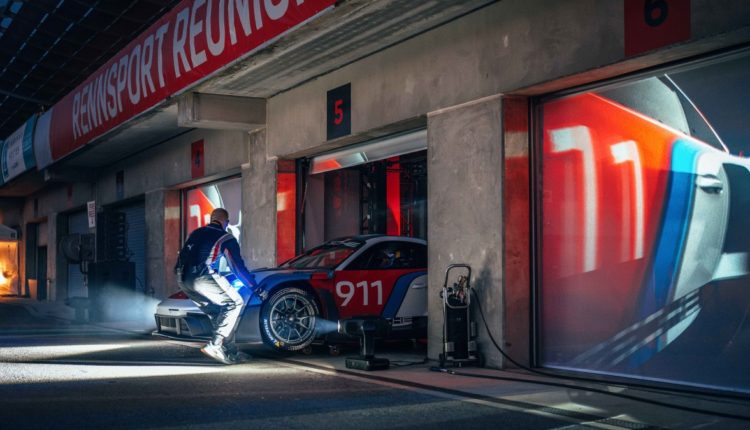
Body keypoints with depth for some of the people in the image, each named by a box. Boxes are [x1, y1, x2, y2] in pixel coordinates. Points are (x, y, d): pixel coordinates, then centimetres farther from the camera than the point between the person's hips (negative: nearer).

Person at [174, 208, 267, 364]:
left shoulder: (195, 233, 27)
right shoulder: (226, 238, 9)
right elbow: (239, 267, 8)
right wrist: (256, 289, 15)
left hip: (183, 279, 7)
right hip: (203, 277, -7)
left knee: (216, 312, 20)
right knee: (235, 303, 4)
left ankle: (231, 353, 16)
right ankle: (215, 345, -9)